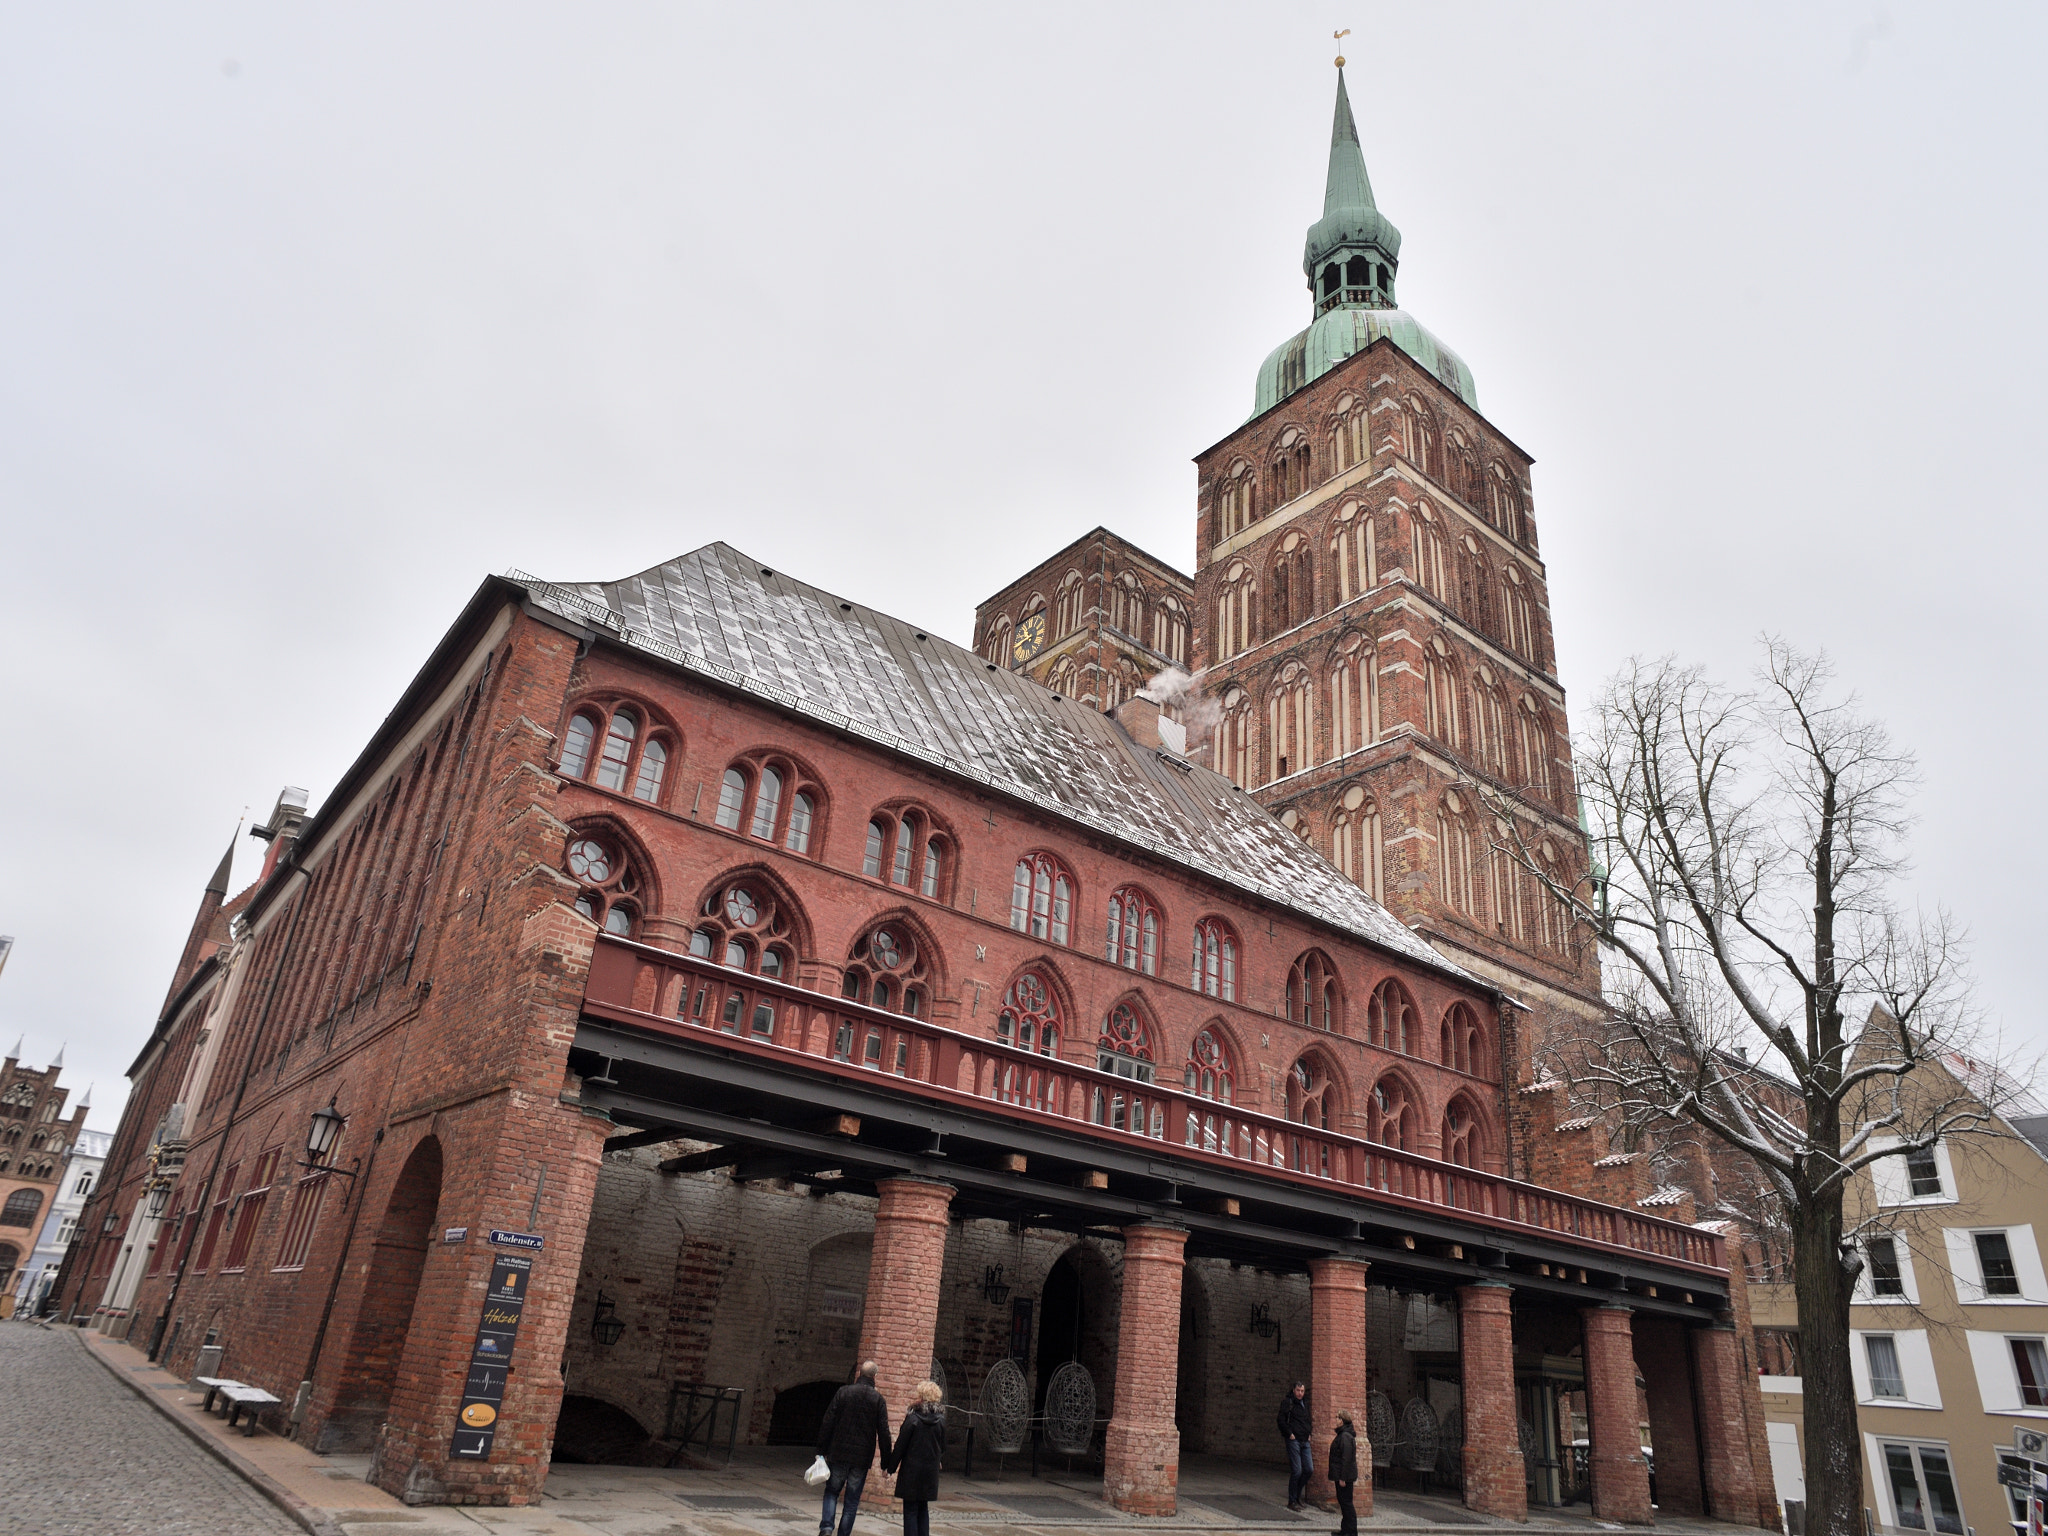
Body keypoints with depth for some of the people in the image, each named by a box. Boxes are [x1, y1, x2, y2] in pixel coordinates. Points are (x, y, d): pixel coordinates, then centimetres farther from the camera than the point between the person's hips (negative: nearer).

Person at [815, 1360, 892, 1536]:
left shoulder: (843, 1392, -2)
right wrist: (886, 1461, 3)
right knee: (852, 1500, 11)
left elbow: (828, 1423, -4)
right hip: (862, 1458, 0)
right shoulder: (878, 1399, -2)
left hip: (838, 1454, 0)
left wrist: (821, 1450, 1)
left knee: (832, 1491, 15)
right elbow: (884, 1433, -3)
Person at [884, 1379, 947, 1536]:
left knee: (910, 1510, 3)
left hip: (911, 1470, -5)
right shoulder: (941, 1420, -1)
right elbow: (942, 1448, 9)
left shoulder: (912, 1420, -14)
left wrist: (891, 1467, 2)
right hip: (931, 1471, 5)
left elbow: (900, 1447, -9)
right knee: (923, 1509, 16)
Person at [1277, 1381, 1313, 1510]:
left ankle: (1297, 1495, 21)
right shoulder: (1287, 1402, -6)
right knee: (1297, 1471, -7)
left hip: (1305, 1441, 7)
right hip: (1293, 1440, -7)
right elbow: (1281, 1420, -12)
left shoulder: (1304, 1403, 17)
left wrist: (1309, 1433, 16)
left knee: (1309, 1469, 4)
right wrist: (1289, 1434, -15)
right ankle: (1292, 1501, 4)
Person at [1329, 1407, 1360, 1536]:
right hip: (1340, 1475, 10)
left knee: (1346, 1502, -3)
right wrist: (1333, 1477, 21)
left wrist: (1343, 1478, -22)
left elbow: (1346, 1458, -23)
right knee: (1342, 1501, 15)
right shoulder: (1341, 1435, 13)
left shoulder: (1345, 1436, -19)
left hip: (1345, 1475, -10)